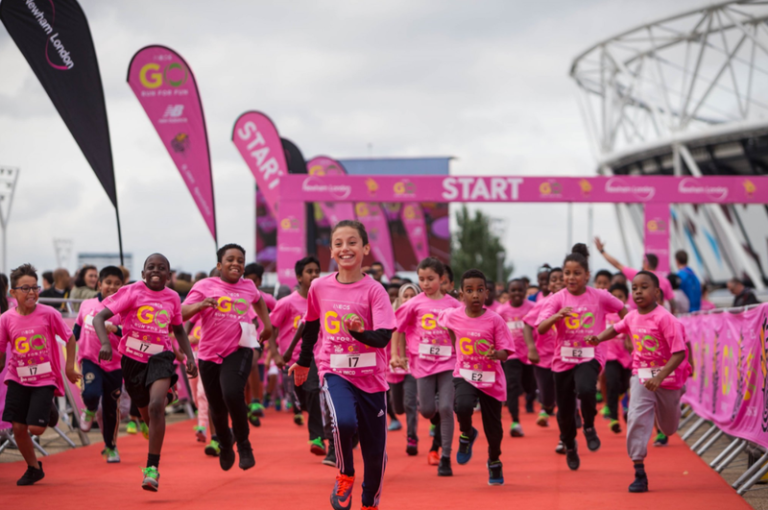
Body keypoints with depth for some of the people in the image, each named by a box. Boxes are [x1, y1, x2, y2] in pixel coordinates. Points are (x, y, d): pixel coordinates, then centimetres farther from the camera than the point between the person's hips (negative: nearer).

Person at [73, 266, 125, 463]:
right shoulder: (87, 305, 4)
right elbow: (77, 329, 18)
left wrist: (115, 329, -30)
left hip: (114, 364, -1)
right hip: (90, 359, 1)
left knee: (111, 407, 8)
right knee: (91, 394, -26)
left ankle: (110, 447, 29)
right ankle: (90, 411, 13)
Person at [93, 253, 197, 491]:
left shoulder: (172, 298, 2)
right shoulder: (132, 292, -8)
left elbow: (178, 329, 20)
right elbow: (99, 317, -14)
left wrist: (190, 357, 8)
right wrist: (105, 343, -31)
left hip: (160, 357, 0)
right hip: (133, 359, 0)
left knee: (156, 406, -25)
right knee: (147, 415, 13)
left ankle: (152, 469, -22)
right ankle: (154, 460, 40)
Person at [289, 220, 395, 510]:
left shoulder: (374, 290, -10)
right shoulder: (319, 288, -1)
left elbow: (384, 337, -19)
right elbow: (311, 325, 16)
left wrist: (360, 331, -39)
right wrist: (303, 362, 27)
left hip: (371, 377, 0)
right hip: (335, 372, 0)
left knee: (375, 451, 6)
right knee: (344, 421, -30)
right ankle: (345, 476, -1)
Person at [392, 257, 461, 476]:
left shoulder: (452, 304, 1)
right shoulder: (415, 304, -1)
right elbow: (398, 328, 7)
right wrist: (396, 354, 4)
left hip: (448, 361, 0)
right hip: (423, 361, 1)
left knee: (446, 408, -9)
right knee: (427, 410, 3)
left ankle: (445, 457, -1)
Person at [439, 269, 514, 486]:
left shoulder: (495, 320, -13)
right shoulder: (452, 316, -7)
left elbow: (506, 351, -13)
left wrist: (497, 354, -33)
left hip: (491, 379, 0)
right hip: (465, 376, 0)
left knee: (493, 427, 7)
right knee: (463, 406, -31)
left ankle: (494, 462, 38)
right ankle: (467, 435, 4)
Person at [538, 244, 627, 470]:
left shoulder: (600, 296, -4)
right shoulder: (557, 299, -5)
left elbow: (622, 310, 13)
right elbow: (541, 328, -17)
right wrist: (557, 315, -34)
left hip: (590, 356, -2)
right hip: (563, 358, 2)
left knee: (586, 390, -33)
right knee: (565, 411, 9)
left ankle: (589, 427, -3)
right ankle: (570, 447, 39)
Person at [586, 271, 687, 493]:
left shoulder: (665, 318, -22)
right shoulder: (632, 317, -3)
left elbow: (679, 353, -24)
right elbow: (616, 328, 20)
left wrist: (660, 377, -34)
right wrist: (598, 338, 0)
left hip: (667, 377, -3)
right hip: (641, 375, 3)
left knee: (668, 428, 18)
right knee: (637, 418, -19)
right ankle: (639, 473, -16)